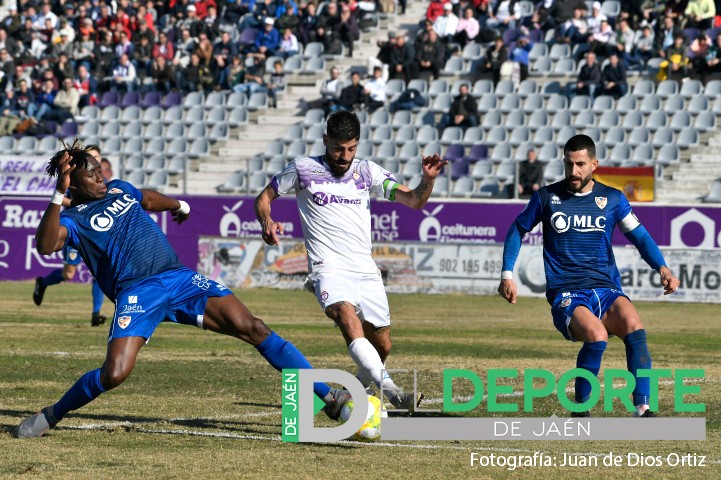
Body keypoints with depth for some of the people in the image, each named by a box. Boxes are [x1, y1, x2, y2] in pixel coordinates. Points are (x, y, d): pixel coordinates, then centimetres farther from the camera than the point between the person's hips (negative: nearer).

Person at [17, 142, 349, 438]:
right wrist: (59, 196, -31)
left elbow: (148, 199, 41)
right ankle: (51, 415, 2)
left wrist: (179, 206, 58)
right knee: (114, 374, -26)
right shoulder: (73, 219, -2)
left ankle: (328, 397, -8)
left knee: (252, 328, -9)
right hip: (136, 294, -5)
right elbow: (45, 245, -24)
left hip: (179, 278, 5)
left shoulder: (119, 189, 18)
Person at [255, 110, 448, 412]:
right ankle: (385, 385, -50)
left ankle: (362, 383, 39)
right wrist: (266, 222, -7)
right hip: (329, 268, -4)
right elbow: (264, 198, 14)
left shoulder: (366, 172, 11)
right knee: (345, 313, -34)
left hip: (365, 270, 4)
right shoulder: (303, 169, 4)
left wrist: (428, 179, -14)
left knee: (382, 345, 7)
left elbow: (413, 200, 7)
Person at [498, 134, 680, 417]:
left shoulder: (612, 199, 9)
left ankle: (642, 410, -32)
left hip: (606, 290, 2)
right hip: (565, 296, -2)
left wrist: (662, 268, -7)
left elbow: (639, 236, 11)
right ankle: (580, 410, -13)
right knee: (597, 335, -33)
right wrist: (507, 275, 9)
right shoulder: (547, 197, 6)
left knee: (634, 327, -31)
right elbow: (518, 230, 19)